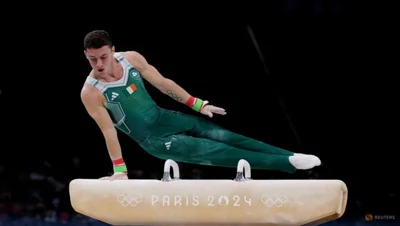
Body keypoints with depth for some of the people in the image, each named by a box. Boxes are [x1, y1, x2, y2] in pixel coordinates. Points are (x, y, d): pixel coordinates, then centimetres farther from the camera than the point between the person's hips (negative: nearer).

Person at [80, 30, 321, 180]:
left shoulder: (131, 58, -7)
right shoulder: (91, 93, -22)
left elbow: (163, 83, 2)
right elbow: (108, 130, -19)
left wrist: (197, 104, 5)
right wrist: (120, 170, -16)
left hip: (164, 117, 5)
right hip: (152, 139, -5)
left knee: (224, 137, -3)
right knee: (216, 152, -11)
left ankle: (292, 158, 0)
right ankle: (288, 163, -10)